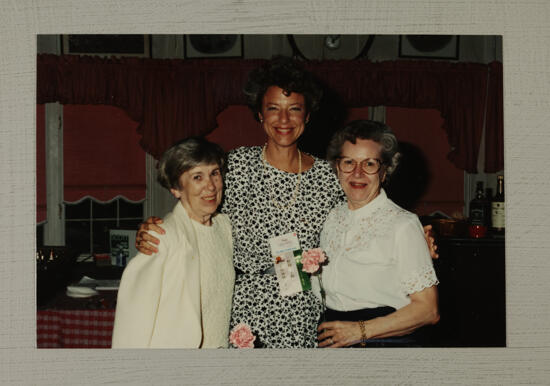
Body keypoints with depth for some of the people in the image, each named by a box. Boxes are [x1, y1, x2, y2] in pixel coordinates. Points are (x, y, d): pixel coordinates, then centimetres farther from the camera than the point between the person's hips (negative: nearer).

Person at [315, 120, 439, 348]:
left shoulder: (402, 225, -9)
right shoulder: (331, 219, 9)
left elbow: (428, 310, -11)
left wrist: (361, 330, -14)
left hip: (387, 342, -4)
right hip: (332, 345, 4)